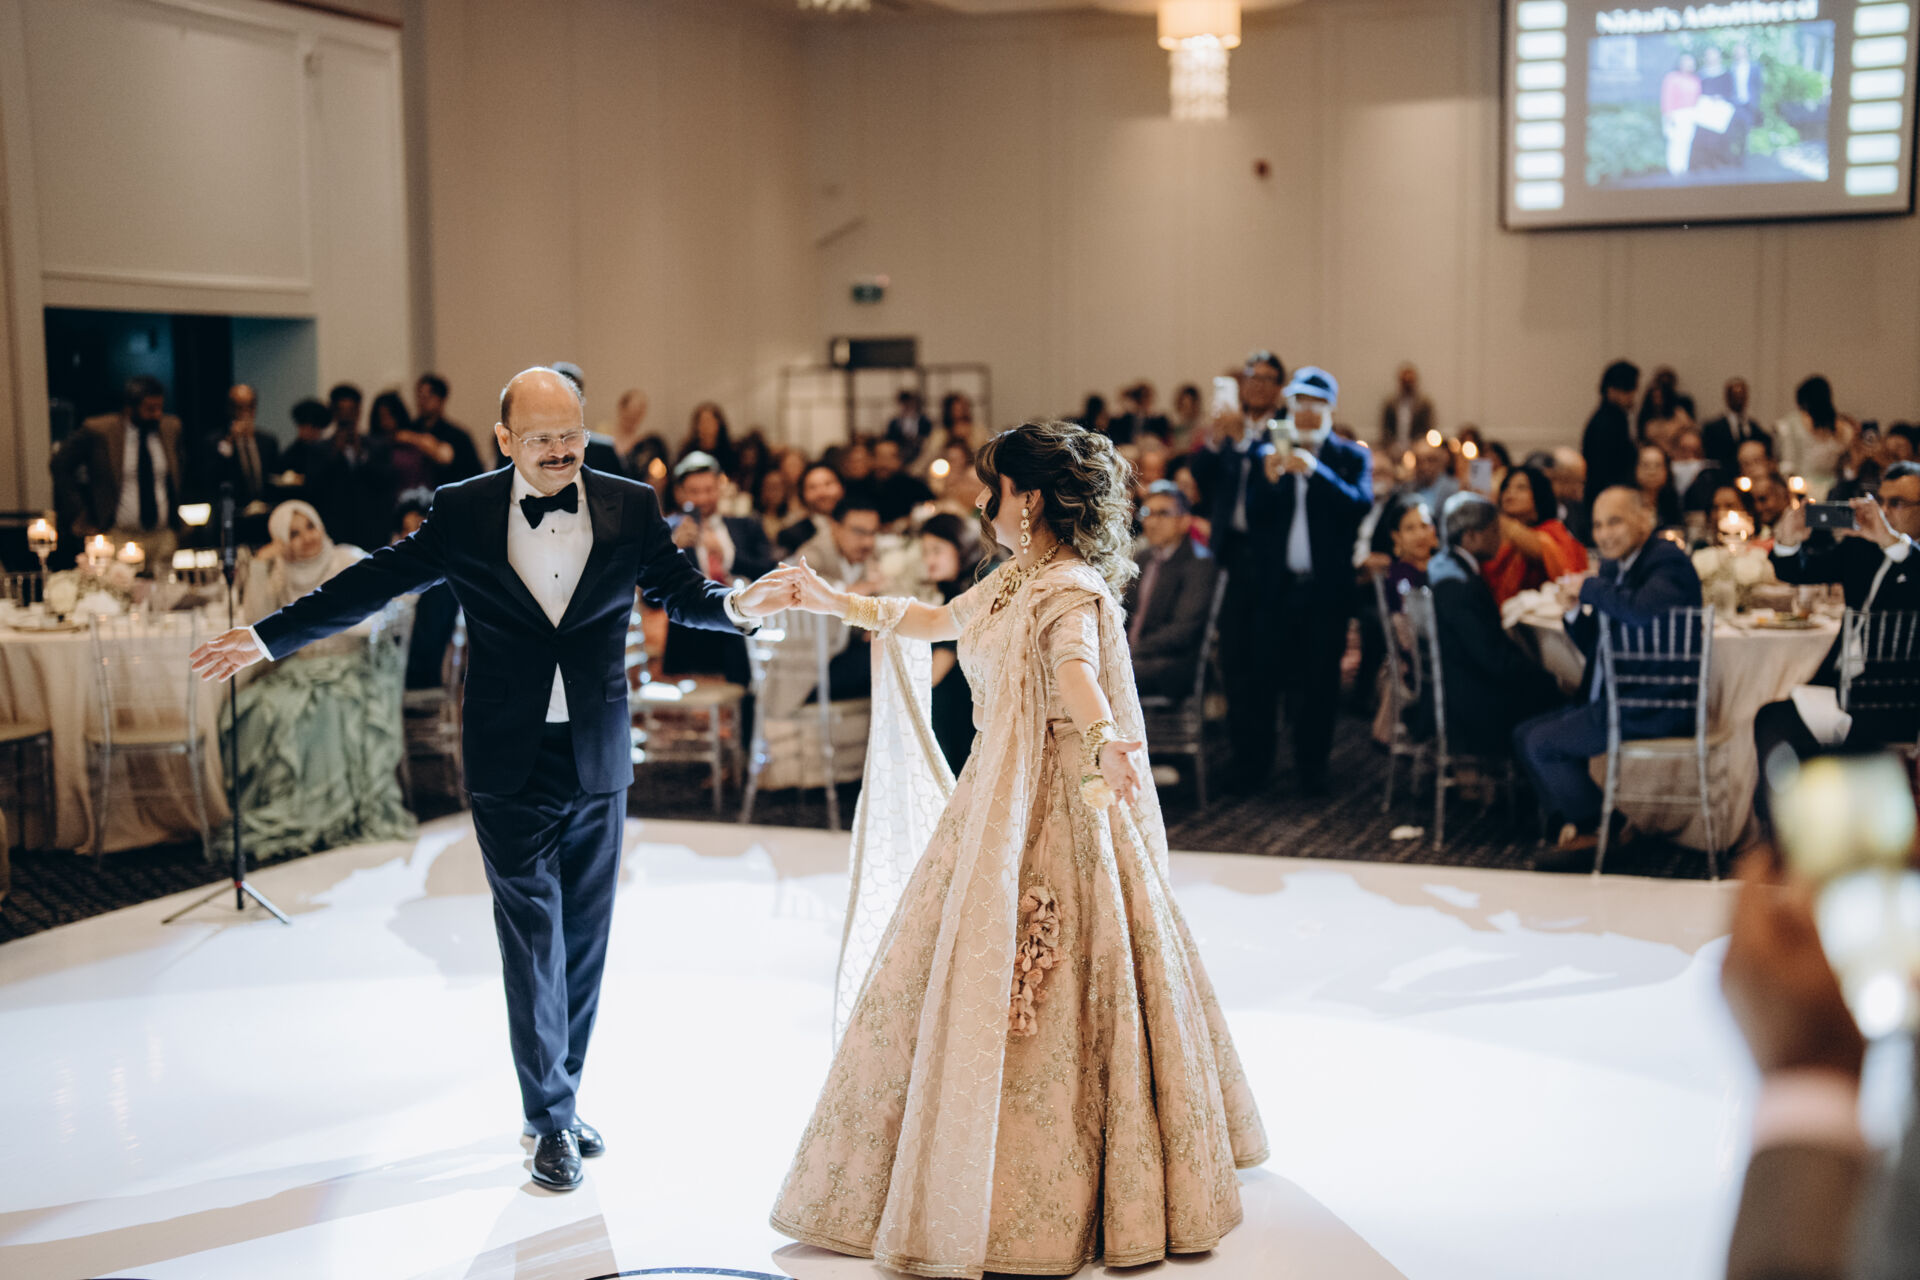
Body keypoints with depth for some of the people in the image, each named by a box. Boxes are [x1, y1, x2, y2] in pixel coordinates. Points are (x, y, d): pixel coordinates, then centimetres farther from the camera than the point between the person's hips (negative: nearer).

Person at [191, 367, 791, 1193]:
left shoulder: (629, 507, -1)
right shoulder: (463, 512, -5)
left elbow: (679, 590, 3)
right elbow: (375, 582, 0)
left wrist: (734, 604, -20)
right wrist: (268, 638, -2)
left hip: (597, 758, 2)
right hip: (511, 762, -2)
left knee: (585, 938, 11)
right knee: (532, 938, -1)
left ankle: (558, 1102, 27)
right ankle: (551, 1117, 10)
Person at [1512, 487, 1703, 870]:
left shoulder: (1669, 562, -14)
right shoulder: (1614, 566, 14)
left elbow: (1643, 610, -37)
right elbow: (1597, 647, 18)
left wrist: (1589, 588, -22)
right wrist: (1574, 613, -2)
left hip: (1653, 708, -10)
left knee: (1543, 742, -13)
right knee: (1524, 735, 8)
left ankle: (1596, 832, 3)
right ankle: (1572, 826, 10)